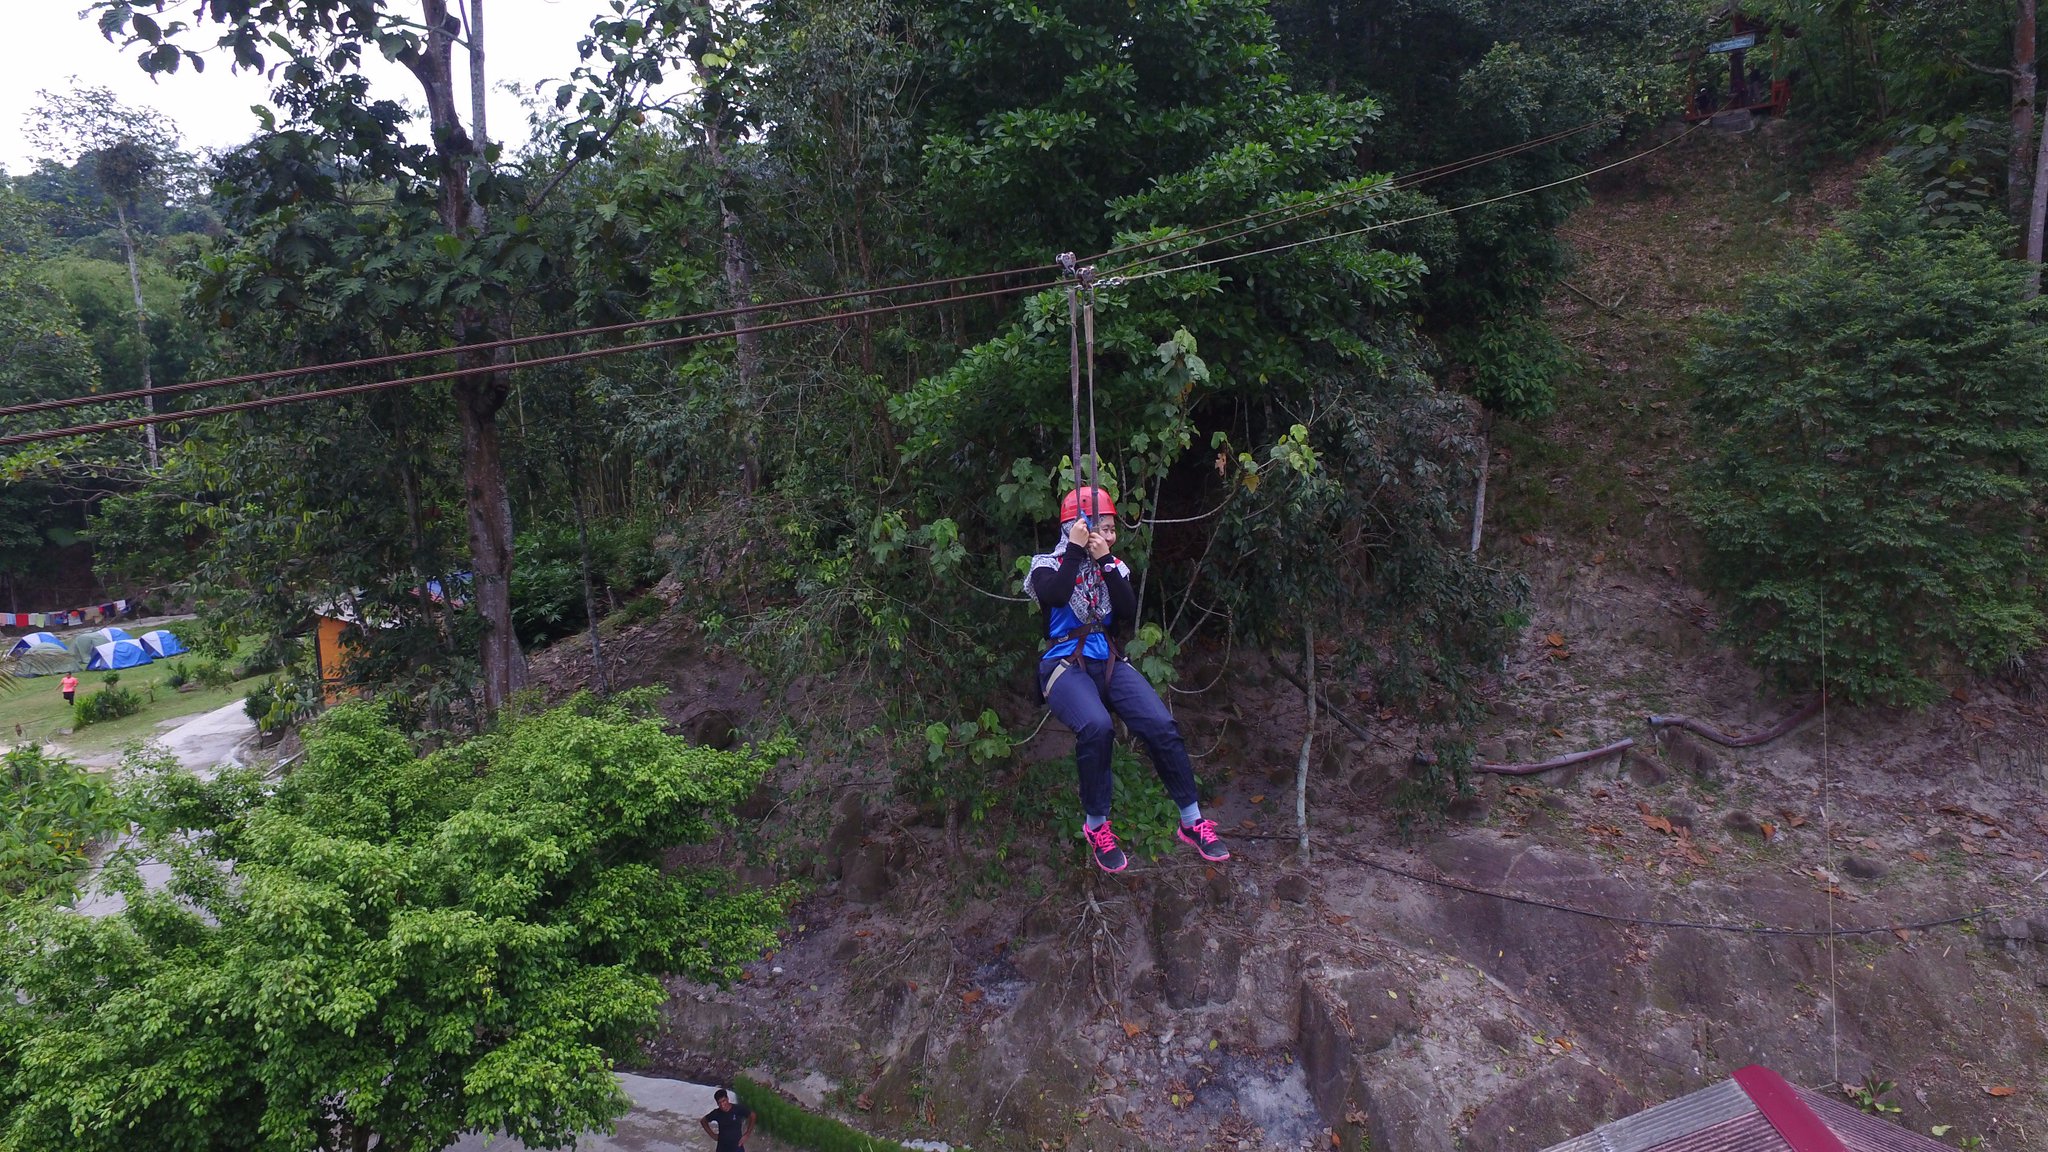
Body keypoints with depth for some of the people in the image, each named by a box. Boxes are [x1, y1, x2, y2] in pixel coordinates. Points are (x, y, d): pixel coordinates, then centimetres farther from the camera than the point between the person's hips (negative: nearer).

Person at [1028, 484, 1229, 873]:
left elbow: (1128, 613, -4)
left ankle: (1191, 822, -4)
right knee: (1096, 727, -35)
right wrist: (1075, 550, -15)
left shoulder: (1113, 566, 13)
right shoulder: (1048, 564, 2)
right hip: (1064, 664, -4)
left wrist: (1106, 562, -10)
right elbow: (1053, 597, -21)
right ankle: (1096, 826, -15)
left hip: (1109, 662, 4)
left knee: (1161, 725, -19)